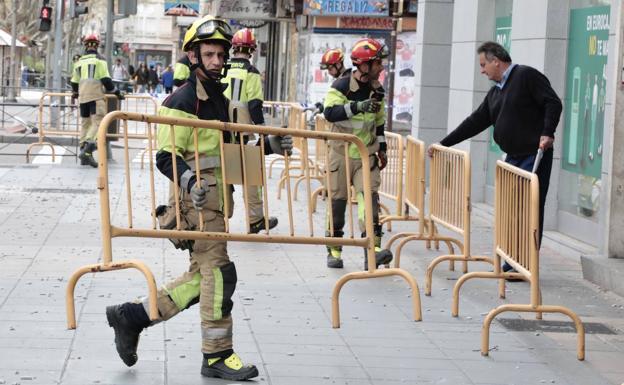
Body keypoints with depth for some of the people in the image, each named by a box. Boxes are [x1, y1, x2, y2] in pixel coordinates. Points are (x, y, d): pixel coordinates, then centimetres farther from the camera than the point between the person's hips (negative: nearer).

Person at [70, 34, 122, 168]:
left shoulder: (79, 61, 17)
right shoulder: (99, 60, -2)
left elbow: (75, 81, 23)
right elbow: (105, 79, -8)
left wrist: (75, 92, 42)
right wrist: (115, 91, 5)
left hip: (83, 97, 6)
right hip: (96, 96, -6)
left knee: (85, 123, 13)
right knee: (98, 122, -11)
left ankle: (83, 149, 11)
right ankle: (87, 150, -29)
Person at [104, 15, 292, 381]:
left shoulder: (220, 100, 18)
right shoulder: (183, 101, -11)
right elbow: (166, 158, -15)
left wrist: (268, 145, 14)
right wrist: (190, 182, -31)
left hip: (218, 199, 9)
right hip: (198, 198, -9)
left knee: (202, 276, 12)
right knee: (218, 273, -7)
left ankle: (131, 316, 20)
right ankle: (217, 356, 3)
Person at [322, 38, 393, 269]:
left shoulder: (376, 89, 7)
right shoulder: (342, 86, -11)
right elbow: (329, 112, -27)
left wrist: (382, 148, 19)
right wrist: (358, 106, -36)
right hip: (341, 152, -4)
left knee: (370, 196, -11)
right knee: (337, 200, 4)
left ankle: (373, 249, -18)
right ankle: (334, 250, 17)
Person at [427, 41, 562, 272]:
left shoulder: (526, 76, -6)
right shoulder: (495, 93, 20)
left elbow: (553, 103, -12)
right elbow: (475, 122, 22)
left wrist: (547, 133, -23)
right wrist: (444, 144, 20)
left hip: (534, 156, -9)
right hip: (513, 158, 9)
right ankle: (511, 265, 14)